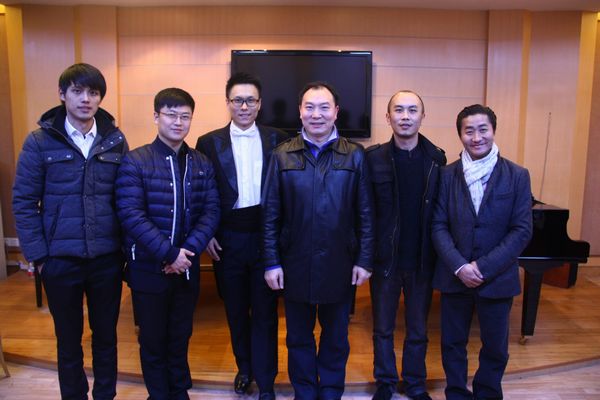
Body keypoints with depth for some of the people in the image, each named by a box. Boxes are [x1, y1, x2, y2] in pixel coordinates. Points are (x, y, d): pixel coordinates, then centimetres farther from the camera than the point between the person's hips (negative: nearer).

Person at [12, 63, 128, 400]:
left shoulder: (115, 140, 1)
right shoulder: (40, 141, -4)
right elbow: (24, 202, -3)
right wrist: (37, 254, -5)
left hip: (107, 258, 2)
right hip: (60, 259, -1)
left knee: (106, 334, 16)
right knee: (69, 340, 15)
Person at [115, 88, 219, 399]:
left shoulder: (202, 164, 3)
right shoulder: (134, 161, -8)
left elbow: (211, 211, -3)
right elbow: (131, 215, -16)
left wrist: (189, 250, -17)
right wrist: (169, 254, -20)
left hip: (186, 266, 3)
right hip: (149, 267, -3)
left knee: (181, 337, 18)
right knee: (153, 340, 12)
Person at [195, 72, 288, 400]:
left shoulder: (277, 139, 1)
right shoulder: (209, 142, 1)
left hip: (266, 236, -1)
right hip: (228, 239, 1)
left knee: (265, 311, 6)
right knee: (235, 310, 16)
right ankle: (244, 368, 38)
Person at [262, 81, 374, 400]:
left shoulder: (355, 156, -2)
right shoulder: (282, 155, -2)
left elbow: (365, 214, -1)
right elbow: (270, 214, -2)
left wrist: (364, 260, -4)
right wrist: (271, 262, -5)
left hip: (340, 265, 0)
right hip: (295, 264, 0)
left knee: (336, 337, 17)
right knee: (298, 337, 16)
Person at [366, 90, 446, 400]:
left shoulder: (436, 159, -3)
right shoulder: (374, 157, -8)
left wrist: (439, 255, -1)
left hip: (422, 260, 1)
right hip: (385, 258, -1)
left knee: (418, 329, 17)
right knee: (382, 328, 15)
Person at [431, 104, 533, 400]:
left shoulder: (517, 176, -4)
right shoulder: (447, 175, -1)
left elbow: (522, 231, -7)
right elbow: (439, 226, -3)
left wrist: (484, 267, -15)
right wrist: (459, 266, -15)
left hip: (498, 278, 0)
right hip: (454, 277, 1)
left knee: (495, 347, 14)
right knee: (452, 343, 13)